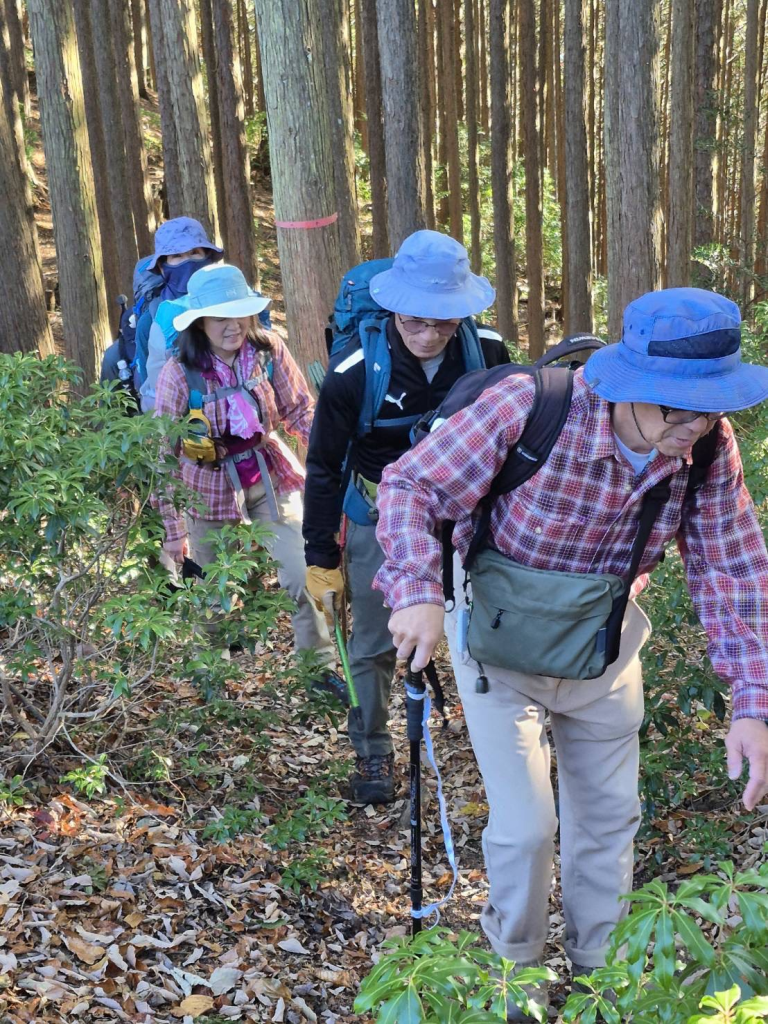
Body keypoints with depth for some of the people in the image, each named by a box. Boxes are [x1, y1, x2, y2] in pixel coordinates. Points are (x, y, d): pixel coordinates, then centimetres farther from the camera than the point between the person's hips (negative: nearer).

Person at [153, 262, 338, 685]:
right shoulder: (180, 372, -20)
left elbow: (300, 412, -4)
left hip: (270, 477, 2)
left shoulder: (269, 351, -14)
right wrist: (174, 530, -13)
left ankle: (321, 666, 19)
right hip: (211, 489, -1)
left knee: (302, 578, -2)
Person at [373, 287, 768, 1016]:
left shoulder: (708, 445, -19)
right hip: (499, 633, -4)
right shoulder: (528, 407, -32)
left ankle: (601, 970, 43)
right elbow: (409, 484, -25)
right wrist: (417, 591, -41)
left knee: (610, 814, 17)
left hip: (603, 644, 4)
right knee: (525, 825, 0)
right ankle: (516, 973, 31)